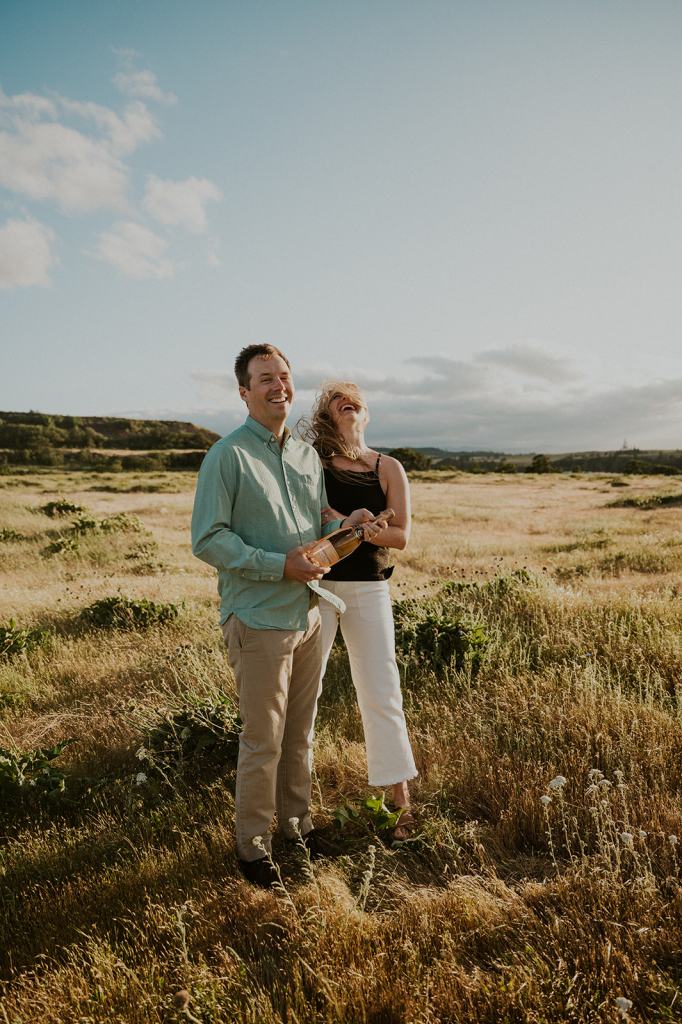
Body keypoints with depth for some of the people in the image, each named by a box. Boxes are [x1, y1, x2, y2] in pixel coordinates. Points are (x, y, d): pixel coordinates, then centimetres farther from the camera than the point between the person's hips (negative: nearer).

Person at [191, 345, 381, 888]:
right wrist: (280, 565, -21)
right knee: (263, 740, 5)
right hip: (259, 618, -6)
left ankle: (296, 818, 39)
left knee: (300, 731, 19)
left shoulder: (308, 454, 10)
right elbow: (208, 539, -15)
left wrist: (346, 524, -6)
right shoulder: (228, 455, -11)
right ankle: (252, 842, 26)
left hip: (309, 613, 6)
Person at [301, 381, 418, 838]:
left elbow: (401, 535, -5)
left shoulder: (388, 469, 1)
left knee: (382, 695, 6)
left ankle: (402, 800, 21)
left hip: (369, 590, 0)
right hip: (316, 586, 0)